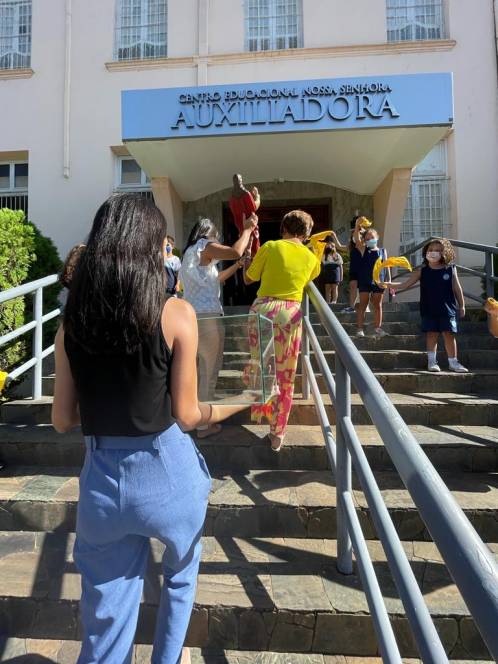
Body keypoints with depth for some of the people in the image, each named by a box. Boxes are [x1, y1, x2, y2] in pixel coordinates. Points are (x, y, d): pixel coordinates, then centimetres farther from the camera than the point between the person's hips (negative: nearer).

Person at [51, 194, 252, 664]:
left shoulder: (72, 322, -4)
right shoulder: (176, 314, -15)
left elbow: (63, 420, 0)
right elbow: (186, 414, -12)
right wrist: (238, 404, 6)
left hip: (101, 477, 2)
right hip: (166, 472, -1)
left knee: (106, 615, 22)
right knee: (180, 575, 31)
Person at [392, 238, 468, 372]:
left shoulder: (450, 269, 1)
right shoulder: (422, 271, 2)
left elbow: (457, 288, 5)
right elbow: (406, 284, -2)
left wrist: (461, 306, 7)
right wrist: (394, 288, -17)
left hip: (448, 308, 0)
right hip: (429, 309, 0)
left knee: (449, 334, 5)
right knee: (432, 334, 5)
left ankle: (453, 362, 15)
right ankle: (432, 361, 14)